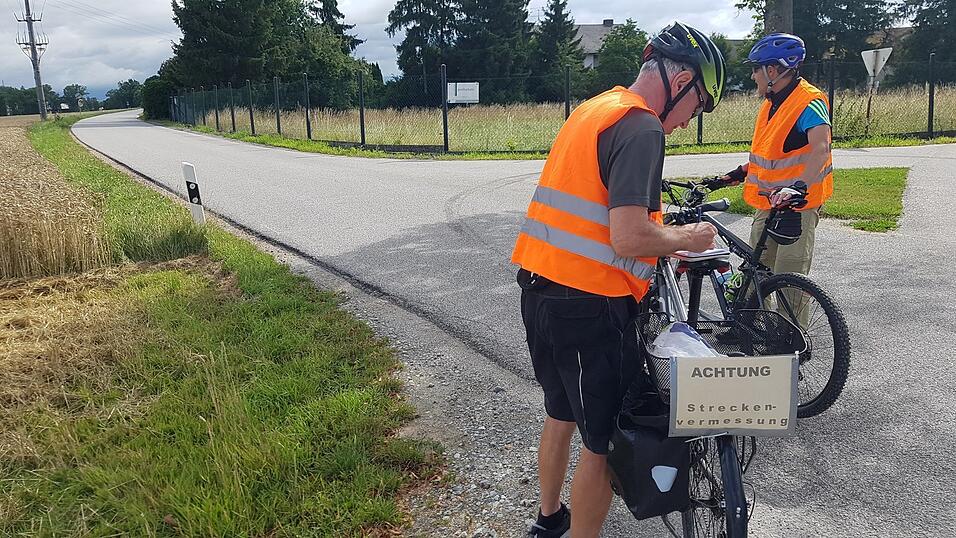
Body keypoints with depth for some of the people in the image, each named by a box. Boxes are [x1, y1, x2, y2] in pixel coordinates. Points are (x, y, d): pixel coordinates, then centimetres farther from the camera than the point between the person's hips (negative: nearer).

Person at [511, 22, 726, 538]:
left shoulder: (592, 109, 14)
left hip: (539, 292, 10)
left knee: (560, 415, 26)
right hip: (589, 307, -10)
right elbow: (627, 239, -24)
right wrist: (686, 237, -6)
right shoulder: (641, 128, -15)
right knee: (602, 442, 7)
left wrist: (665, 229, 20)